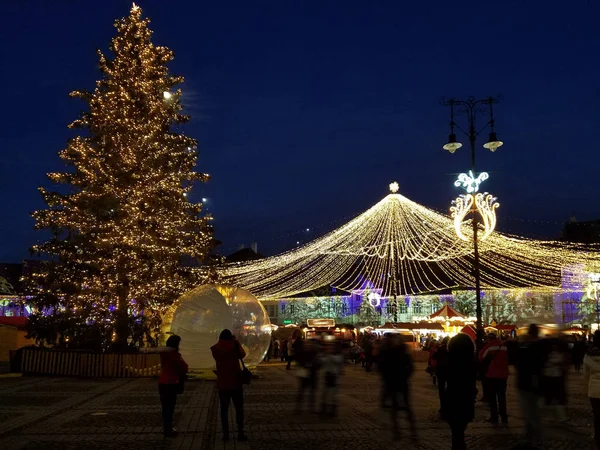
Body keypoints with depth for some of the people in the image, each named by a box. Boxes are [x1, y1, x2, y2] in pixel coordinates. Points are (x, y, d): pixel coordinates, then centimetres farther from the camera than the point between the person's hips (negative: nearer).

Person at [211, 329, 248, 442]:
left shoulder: (215, 349, -3)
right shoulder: (234, 345, -9)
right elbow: (242, 355, 7)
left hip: (222, 383, 2)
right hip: (235, 382, -2)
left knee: (224, 409, 8)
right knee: (239, 409, 7)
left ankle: (225, 434, 7)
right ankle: (240, 433, 4)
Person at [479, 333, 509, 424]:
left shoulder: (488, 346, -11)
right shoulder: (505, 345, 2)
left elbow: (481, 358, -5)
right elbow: (508, 358, 10)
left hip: (491, 374, -4)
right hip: (503, 374, 4)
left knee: (492, 397, 5)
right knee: (502, 396, 13)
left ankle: (494, 417, 3)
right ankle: (504, 417, 14)